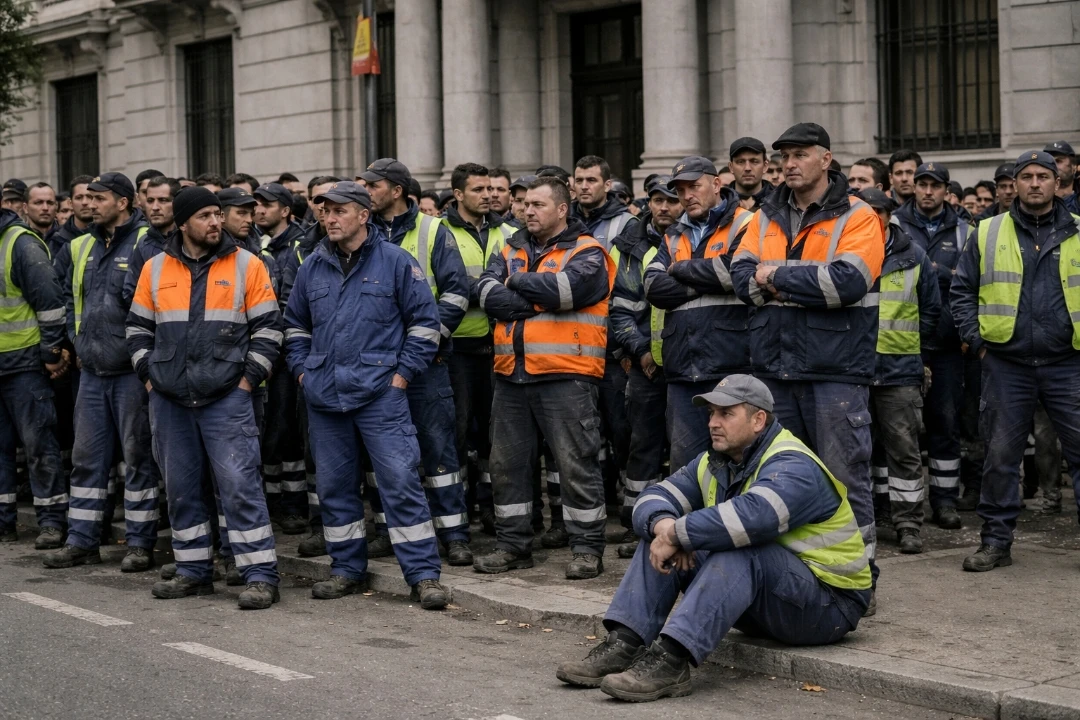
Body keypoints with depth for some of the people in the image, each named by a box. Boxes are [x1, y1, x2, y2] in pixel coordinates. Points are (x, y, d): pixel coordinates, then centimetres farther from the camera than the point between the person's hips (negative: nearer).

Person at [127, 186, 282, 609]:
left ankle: (261, 577, -5)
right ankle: (193, 572, 23)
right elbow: (138, 327, 16)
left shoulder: (246, 265, -1)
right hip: (169, 400, 4)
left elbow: (267, 327, 0)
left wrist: (248, 378, -6)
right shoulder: (155, 268, 7)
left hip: (227, 399, -4)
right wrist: (148, 374, 6)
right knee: (181, 489, 11)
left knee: (239, 485, -8)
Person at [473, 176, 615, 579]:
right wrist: (542, 302, -12)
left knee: (576, 463, -4)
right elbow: (487, 293, 0)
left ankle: (587, 548, 5)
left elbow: (564, 288, -20)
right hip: (512, 375, 6)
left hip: (565, 375, -6)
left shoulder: (587, 253, -1)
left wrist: (517, 281, -4)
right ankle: (512, 545, 22)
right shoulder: (511, 252, 17)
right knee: (507, 463, 11)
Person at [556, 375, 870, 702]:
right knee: (658, 540, -4)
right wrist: (664, 526, -24)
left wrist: (677, 535, -33)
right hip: (761, 603, 8)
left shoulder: (793, 467, -20)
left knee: (737, 551, -36)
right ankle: (624, 645, -19)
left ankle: (671, 660, -44)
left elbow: (753, 516, -40)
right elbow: (654, 499, 0)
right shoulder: (714, 463, 7)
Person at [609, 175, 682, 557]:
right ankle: (636, 526, 13)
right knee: (644, 443, 6)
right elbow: (620, 308, 8)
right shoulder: (633, 249, 8)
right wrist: (639, 349, -3)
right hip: (647, 363, 2)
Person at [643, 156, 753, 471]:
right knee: (684, 459, 8)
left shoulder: (744, 225, 1)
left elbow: (737, 270, -18)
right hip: (682, 372, 6)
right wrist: (706, 281, -7)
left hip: (730, 366, -6)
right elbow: (654, 287, 5)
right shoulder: (674, 236, 20)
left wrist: (681, 269, -2)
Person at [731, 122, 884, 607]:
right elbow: (742, 277, 0)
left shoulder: (856, 218, -3)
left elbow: (847, 282, -18)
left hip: (835, 370, -5)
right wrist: (809, 284, -15)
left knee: (845, 475, -2)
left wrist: (777, 275, -10)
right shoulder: (765, 219, 13)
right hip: (774, 368, 5)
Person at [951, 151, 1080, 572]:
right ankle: (996, 541, 14)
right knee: (1000, 455, 4)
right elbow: (962, 290, 10)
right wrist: (975, 339, 1)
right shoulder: (989, 234, 7)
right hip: (1006, 364, 0)